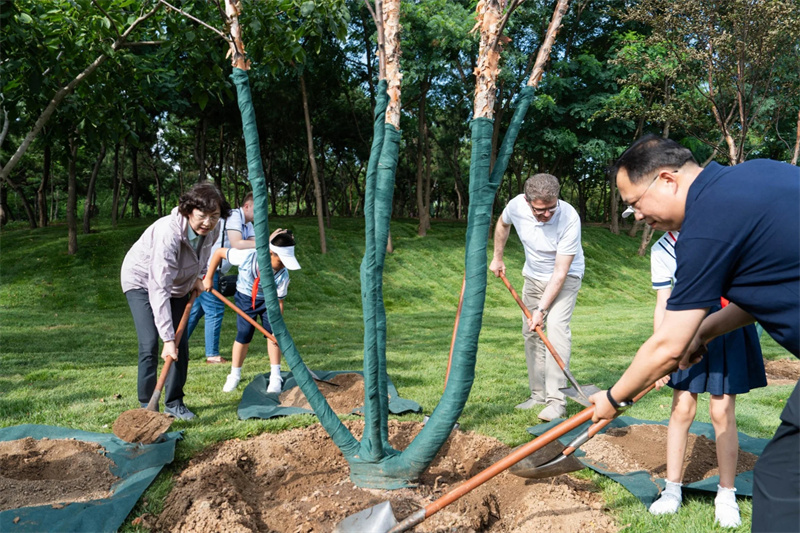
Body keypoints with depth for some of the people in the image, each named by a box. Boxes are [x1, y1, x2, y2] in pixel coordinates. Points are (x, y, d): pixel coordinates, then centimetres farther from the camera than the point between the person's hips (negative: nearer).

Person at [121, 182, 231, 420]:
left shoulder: (211, 230, -19)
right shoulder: (168, 232, -39)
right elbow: (159, 290, -41)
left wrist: (198, 276, -6)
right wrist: (168, 338, -43)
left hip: (178, 284, 6)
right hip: (143, 281, -6)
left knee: (181, 345, 1)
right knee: (150, 344, -15)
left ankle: (174, 403, 13)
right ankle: (146, 404, 0)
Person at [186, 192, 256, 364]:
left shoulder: (247, 224, 15)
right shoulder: (234, 216, -15)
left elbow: (253, 245, 1)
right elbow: (237, 244, -28)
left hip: (209, 271, 10)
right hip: (207, 270, -10)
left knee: (196, 310, 14)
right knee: (215, 311, -5)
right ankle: (212, 355, 3)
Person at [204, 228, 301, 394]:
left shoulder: (282, 276, -31)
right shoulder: (247, 256, -36)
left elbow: (278, 302, -22)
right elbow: (219, 252, -21)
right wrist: (208, 278, -16)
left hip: (268, 300, 1)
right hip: (245, 298, -1)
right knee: (244, 336, -3)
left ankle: (275, 376, 5)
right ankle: (234, 376, 17)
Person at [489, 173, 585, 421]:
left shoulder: (569, 219, -33)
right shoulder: (516, 206, -20)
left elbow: (560, 273, -30)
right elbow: (502, 224, 8)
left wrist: (541, 309, -30)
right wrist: (497, 258, 10)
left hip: (565, 277, -5)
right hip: (533, 275, 5)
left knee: (556, 326, -22)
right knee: (531, 333, 4)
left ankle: (556, 401, -21)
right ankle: (538, 394, 15)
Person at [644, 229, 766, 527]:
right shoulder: (661, 249, 0)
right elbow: (662, 305, -1)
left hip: (731, 326, -2)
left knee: (722, 412, 0)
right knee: (682, 409, 1)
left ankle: (726, 494, 17)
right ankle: (672, 490, 14)